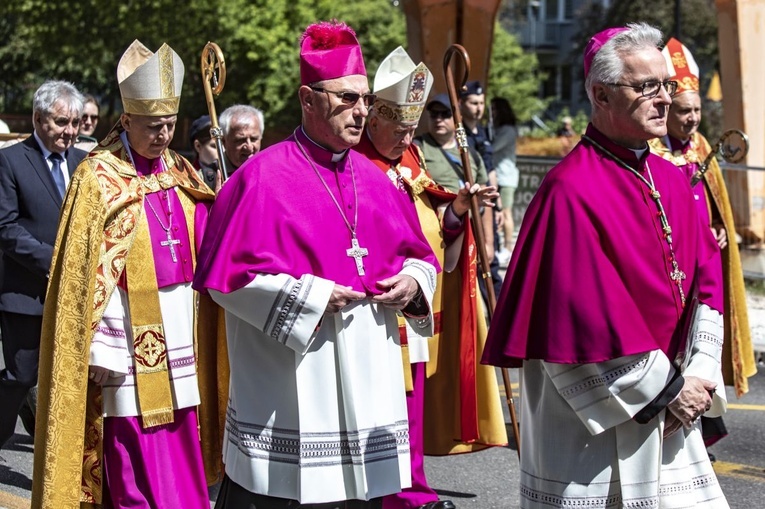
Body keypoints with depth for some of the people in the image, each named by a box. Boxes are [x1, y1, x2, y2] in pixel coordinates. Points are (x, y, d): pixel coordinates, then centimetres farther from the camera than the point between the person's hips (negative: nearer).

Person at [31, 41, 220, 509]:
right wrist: (100, 348, -15)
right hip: (130, 350, -6)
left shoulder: (181, 174, 10)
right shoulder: (98, 179, -8)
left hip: (178, 344, 6)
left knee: (182, 466, 9)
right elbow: (83, 272, -10)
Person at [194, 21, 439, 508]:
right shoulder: (264, 177, -9)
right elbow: (228, 274, -13)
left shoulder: (374, 180, 11)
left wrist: (413, 281, -3)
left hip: (368, 380, 6)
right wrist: (313, 296, -15)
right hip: (288, 387, -6)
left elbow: (418, 256, 20)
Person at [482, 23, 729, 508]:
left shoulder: (673, 181, 8)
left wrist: (698, 376, -5)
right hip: (595, 421, -7)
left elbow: (706, 284, 8)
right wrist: (667, 388, -14)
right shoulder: (571, 191, -17)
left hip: (668, 414, 7)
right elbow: (587, 320, -19)